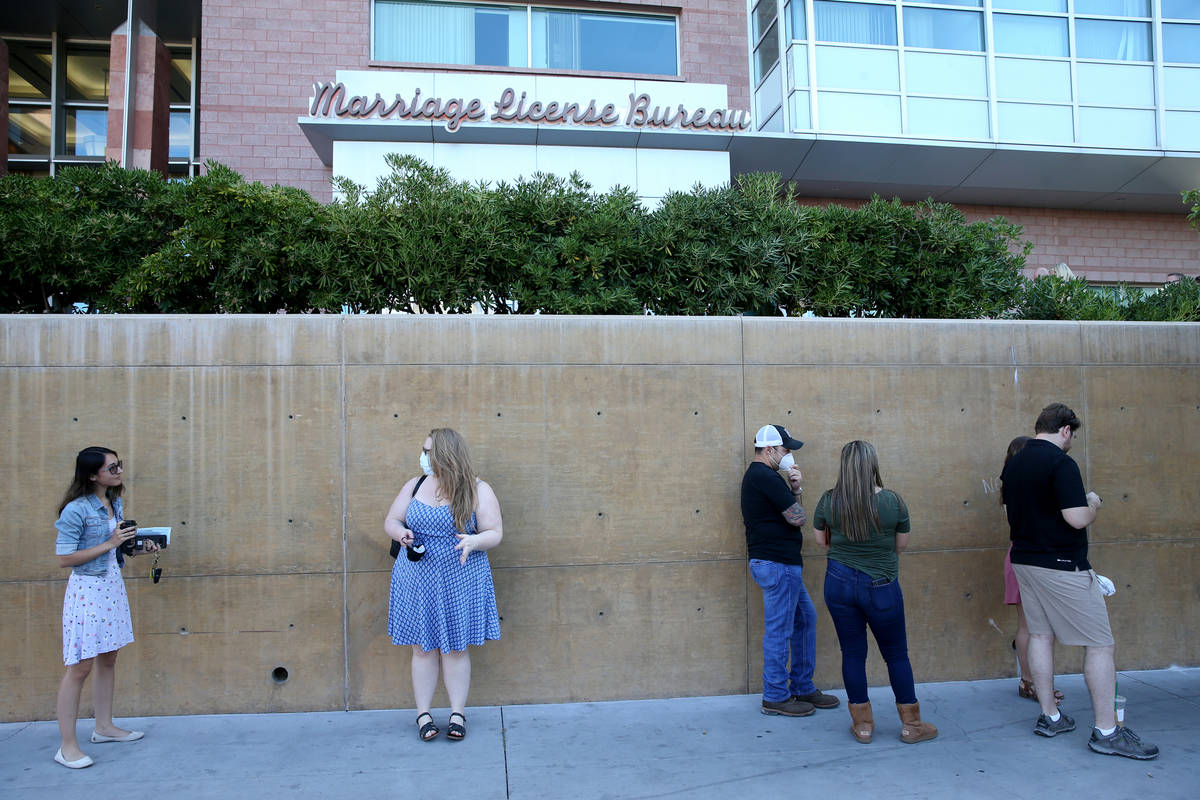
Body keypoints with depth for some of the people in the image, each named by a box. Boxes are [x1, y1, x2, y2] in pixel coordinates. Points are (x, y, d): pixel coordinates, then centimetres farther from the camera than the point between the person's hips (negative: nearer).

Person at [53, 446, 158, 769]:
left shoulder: (115, 504, 7)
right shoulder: (76, 510, -16)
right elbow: (64, 559, -17)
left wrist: (139, 548, 3)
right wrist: (110, 543, -20)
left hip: (112, 585, 8)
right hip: (86, 588, -8)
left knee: (108, 659, 15)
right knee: (81, 666, -4)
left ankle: (104, 727, 29)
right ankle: (67, 746, 6)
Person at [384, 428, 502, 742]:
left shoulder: (478, 491, -4)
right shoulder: (415, 486, 6)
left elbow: (495, 533, -6)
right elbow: (391, 521, 9)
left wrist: (474, 541, -27)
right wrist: (401, 533, -14)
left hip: (460, 582, -2)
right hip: (417, 580, 2)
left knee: (456, 648, 6)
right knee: (423, 648, 6)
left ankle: (458, 713, 17)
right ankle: (423, 714, 17)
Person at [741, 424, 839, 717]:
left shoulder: (755, 475, 17)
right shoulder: (767, 478, -18)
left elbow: (786, 511, 18)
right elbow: (797, 518, -17)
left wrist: (794, 489, 1)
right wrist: (797, 491, 0)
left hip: (780, 563, 11)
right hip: (777, 564, -11)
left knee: (805, 618, 18)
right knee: (779, 630, -1)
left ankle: (803, 688, 27)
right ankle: (775, 697, 12)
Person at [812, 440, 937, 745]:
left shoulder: (828, 501, -7)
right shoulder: (893, 501, -12)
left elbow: (821, 540, 5)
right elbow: (901, 545, 0)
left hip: (839, 582, 2)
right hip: (880, 586, -1)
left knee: (852, 652, 12)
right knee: (896, 654, 13)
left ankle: (862, 723, 21)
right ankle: (912, 725, 25)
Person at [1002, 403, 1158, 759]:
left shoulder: (1012, 464, 8)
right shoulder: (1060, 463, -18)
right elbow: (1077, 518, -22)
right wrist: (1093, 503, -3)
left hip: (1024, 560, 8)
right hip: (1062, 565, -8)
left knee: (1040, 635, 14)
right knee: (1099, 643, 0)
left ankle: (1049, 717, 21)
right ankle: (1106, 731, 4)